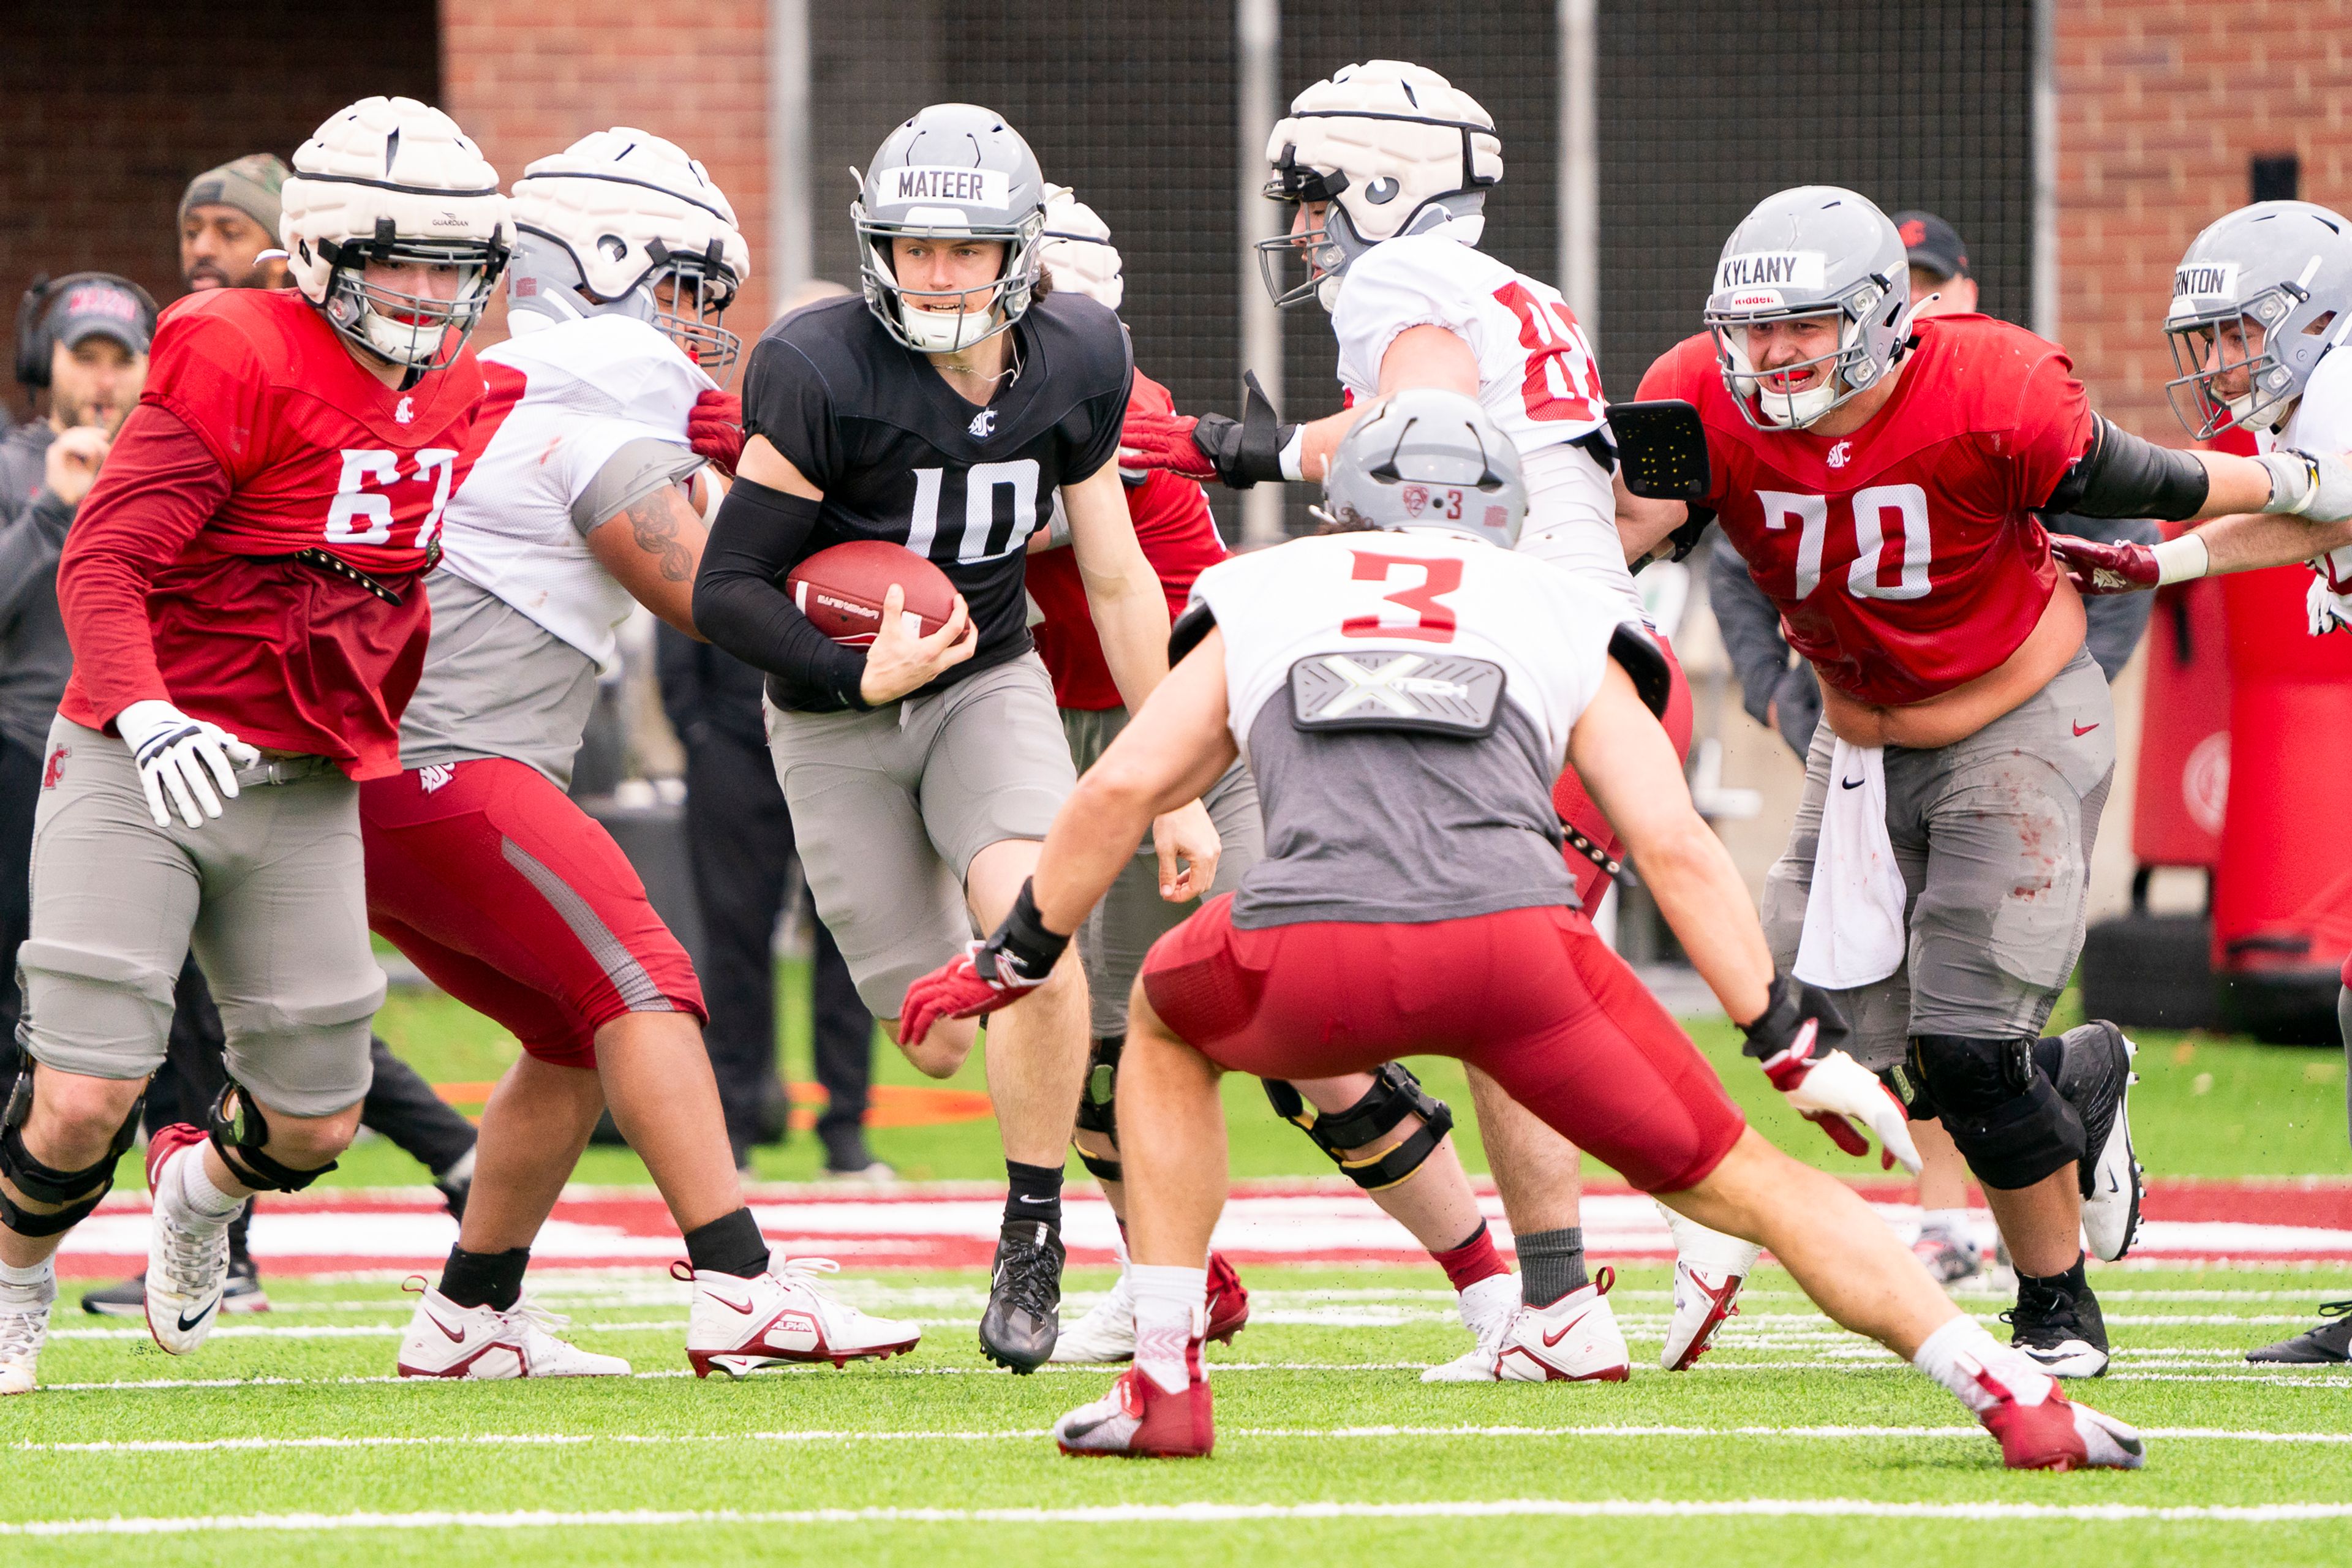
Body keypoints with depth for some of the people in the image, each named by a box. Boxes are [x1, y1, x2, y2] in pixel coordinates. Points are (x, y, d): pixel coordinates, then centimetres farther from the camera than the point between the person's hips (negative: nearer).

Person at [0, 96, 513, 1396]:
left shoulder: (457, 401, 8)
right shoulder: (239, 364, -15)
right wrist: (145, 714, -35)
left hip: (302, 790, 6)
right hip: (140, 764, -6)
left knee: (314, 1122, 6)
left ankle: (203, 1185, 43)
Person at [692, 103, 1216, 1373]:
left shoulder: (1071, 365, -7)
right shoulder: (822, 374, -21)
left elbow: (1117, 580, 4)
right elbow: (728, 591, -15)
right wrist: (857, 678, -29)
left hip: (989, 684, 2)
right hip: (836, 714, -2)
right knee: (945, 1041, -3)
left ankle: (1033, 1242, -10)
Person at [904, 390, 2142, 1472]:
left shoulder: (1265, 605, 30)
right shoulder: (1563, 627, 27)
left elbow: (1122, 788, 21)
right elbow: (1675, 848, 17)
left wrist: (1015, 960, 32)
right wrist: (1796, 1042, 18)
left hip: (1313, 957, 0)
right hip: (1512, 937, 0)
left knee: (1167, 1029, 35)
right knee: (1743, 1183, 14)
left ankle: (1165, 1386, 27)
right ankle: (2019, 1402, 4)